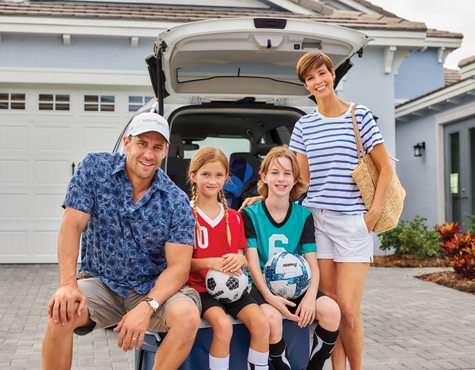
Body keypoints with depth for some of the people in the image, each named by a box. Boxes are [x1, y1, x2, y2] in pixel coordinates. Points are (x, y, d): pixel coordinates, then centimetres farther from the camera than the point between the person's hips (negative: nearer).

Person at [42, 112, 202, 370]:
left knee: (187, 316, -28)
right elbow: (72, 226, -11)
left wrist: (147, 306, -30)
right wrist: (68, 284, -23)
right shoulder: (95, 168, -7)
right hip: (100, 283, 0)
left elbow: (178, 266, -13)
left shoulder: (177, 201, -10)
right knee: (62, 313, -29)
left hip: (154, 287, 0)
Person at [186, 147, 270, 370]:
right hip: (200, 287, -4)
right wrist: (210, 263, -21)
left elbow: (242, 261, 12)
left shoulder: (234, 217, 13)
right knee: (223, 325, -31)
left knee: (261, 322, -20)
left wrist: (238, 260, -13)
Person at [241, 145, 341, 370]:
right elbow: (252, 262, -8)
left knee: (331, 310, -24)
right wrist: (269, 296, -24)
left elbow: (312, 263, 0)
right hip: (263, 286, -3)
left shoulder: (303, 216, 5)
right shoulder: (250, 214, -2)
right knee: (272, 316, -35)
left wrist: (310, 295, -20)